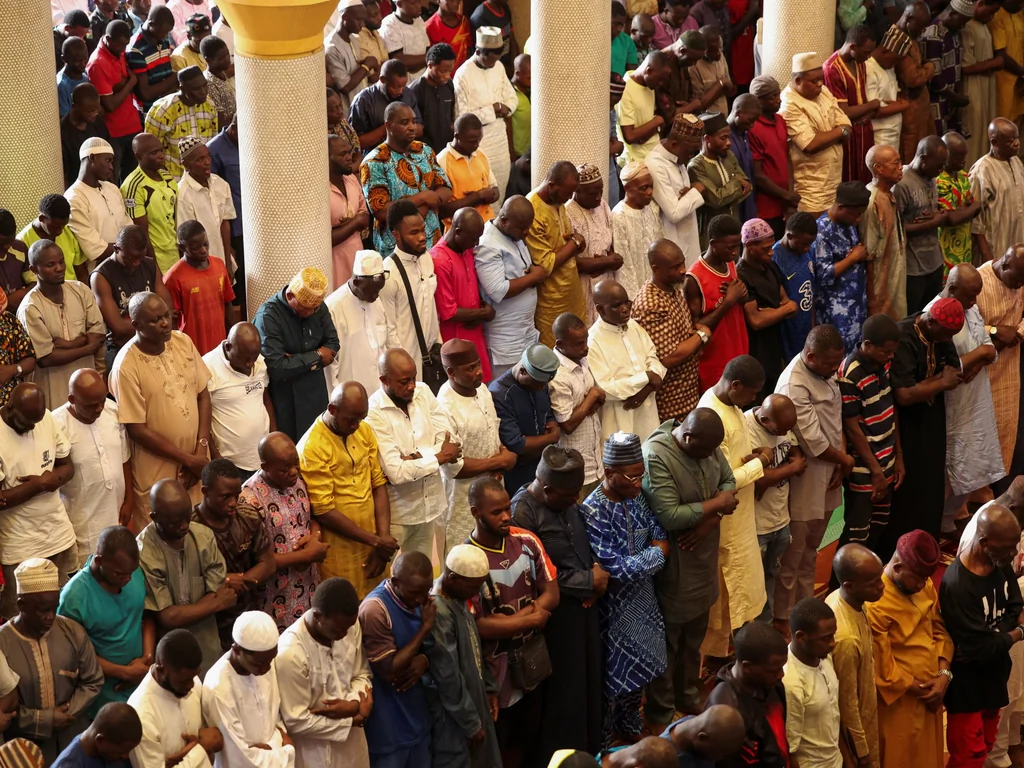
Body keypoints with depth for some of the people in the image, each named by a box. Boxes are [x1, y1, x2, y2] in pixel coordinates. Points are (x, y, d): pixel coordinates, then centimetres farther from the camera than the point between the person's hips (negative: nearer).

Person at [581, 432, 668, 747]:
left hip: (642, 598, 7)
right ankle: (601, 744, 25)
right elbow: (617, 569, -30)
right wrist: (657, 554, -17)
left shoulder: (636, 497, -4)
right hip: (615, 607, -7)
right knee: (613, 674, 7)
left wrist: (658, 547, -19)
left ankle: (630, 727, 44)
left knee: (638, 669, 23)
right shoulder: (594, 512, -27)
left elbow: (658, 531, 3)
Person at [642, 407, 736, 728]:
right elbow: (669, 516, -30)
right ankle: (660, 714, 25)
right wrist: (717, 504, -19)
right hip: (673, 568, -7)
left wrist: (709, 521, -14)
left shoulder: (708, 444, -5)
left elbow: (729, 481, 4)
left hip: (703, 559, 7)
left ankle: (688, 697, 42)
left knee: (694, 638, 23)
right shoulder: (655, 455, -28)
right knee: (668, 642, 9)